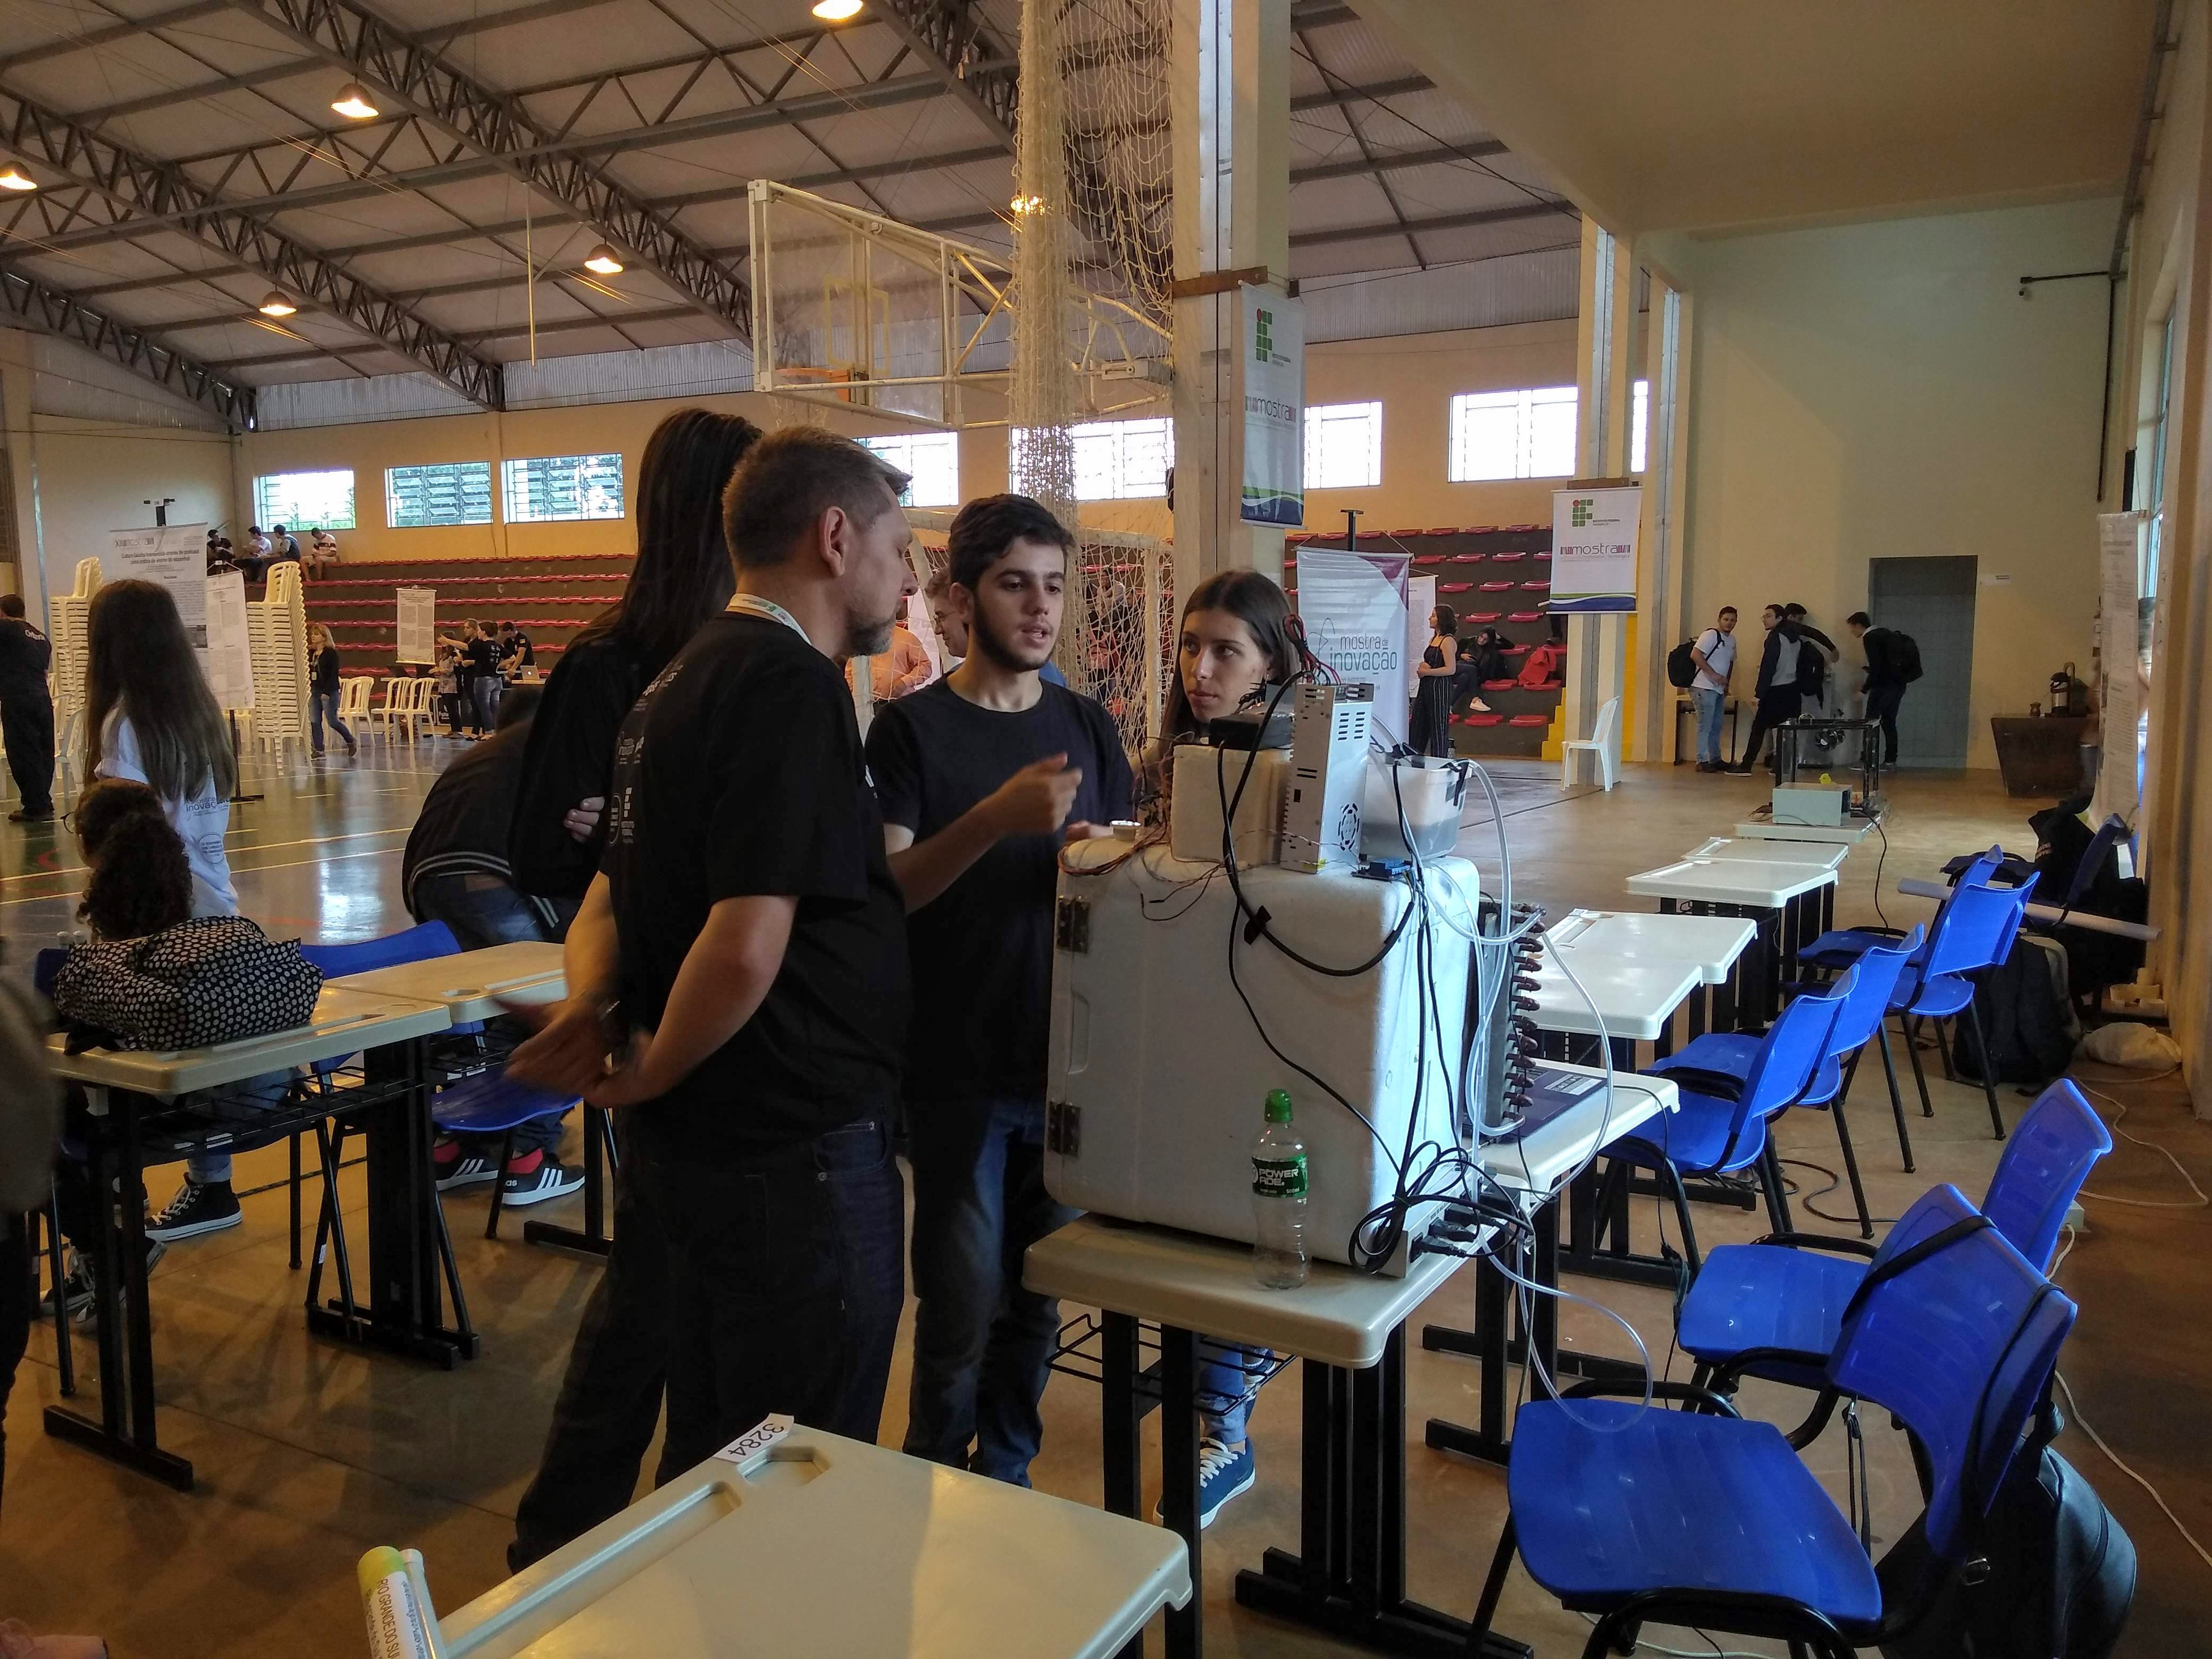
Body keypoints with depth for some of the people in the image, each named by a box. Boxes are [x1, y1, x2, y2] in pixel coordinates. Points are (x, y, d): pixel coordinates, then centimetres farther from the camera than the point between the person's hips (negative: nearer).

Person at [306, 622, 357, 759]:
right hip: (314, 691, 7)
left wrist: (327, 692, -18)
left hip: (330, 692, -6)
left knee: (333, 721, -3)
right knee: (315, 722, 2)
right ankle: (318, 750, 6)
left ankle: (351, 742, 16)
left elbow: (334, 674, -13)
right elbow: (308, 672, 15)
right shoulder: (311, 653, 11)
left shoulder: (331, 653, -8)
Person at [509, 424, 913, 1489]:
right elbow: (745, 949, -29)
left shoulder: (687, 679, 13)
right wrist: (648, 1076, -13)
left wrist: (591, 1002, -2)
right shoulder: (794, 688, -20)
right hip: (795, 1156, -10)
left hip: (694, 1148, 10)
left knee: (707, 1460, 24)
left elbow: (614, 890, 17)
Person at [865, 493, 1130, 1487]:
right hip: (957, 1067, -4)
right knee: (964, 1308, 1)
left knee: (1038, 1296, 14)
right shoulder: (911, 729, -5)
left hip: (1065, 1059, 4)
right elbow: (883, 889, -15)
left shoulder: (1087, 727, 8)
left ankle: (1006, 1476, 34)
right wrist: (998, 818, -31)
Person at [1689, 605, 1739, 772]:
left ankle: (1715, 760, 21)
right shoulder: (1711, 635, -10)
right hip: (1705, 688, -9)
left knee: (1716, 727, 13)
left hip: (1720, 690, 9)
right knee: (1705, 726, -9)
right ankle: (1702, 761, -7)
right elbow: (1695, 655, -19)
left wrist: (1726, 684, 19)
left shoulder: (1732, 639, 17)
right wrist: (1713, 674, -20)